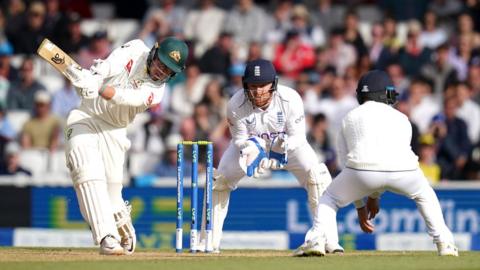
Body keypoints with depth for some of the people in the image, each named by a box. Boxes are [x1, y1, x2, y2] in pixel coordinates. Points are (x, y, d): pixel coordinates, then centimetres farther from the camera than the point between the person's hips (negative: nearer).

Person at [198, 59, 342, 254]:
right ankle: (209, 242, 3)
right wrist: (251, 149, -39)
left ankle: (328, 239, -14)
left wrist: (284, 145, -44)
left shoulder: (290, 99, -33)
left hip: (289, 144, -1)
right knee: (218, 181, -11)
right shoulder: (236, 105, -30)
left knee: (316, 176, -22)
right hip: (251, 144, 1)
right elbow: (239, 139, -17)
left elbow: (298, 136, -23)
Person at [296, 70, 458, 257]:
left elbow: (346, 161, 30)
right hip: (404, 170, 1)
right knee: (425, 196, 33)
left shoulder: (350, 118, 30)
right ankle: (444, 243, 21)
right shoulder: (401, 118, 32)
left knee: (329, 199, 25)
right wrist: (374, 196, 46)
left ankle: (316, 241, 3)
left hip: (363, 170, -1)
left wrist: (360, 207, 35)